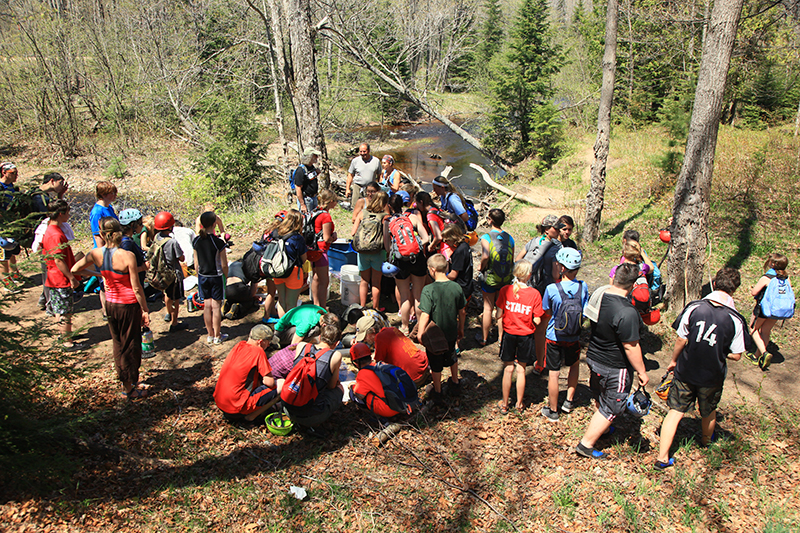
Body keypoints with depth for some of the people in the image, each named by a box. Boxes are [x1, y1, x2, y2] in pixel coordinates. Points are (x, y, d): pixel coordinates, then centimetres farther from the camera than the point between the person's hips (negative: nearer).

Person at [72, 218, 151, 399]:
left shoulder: (96, 254, -8)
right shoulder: (127, 256, -21)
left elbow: (74, 270, 6)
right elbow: (136, 288, -17)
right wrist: (145, 310, -7)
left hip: (110, 303, 5)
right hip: (129, 303, -5)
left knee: (117, 343, 20)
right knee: (130, 343, 9)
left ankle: (125, 381, 34)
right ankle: (129, 387, 20)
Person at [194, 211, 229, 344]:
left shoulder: (196, 241, -3)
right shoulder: (218, 242, -18)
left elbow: (196, 262, 6)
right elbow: (224, 265, -13)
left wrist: (199, 275, 18)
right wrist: (225, 277, 3)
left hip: (202, 277, 5)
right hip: (216, 277, -5)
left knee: (207, 305, 12)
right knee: (216, 306, 4)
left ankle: (210, 335, 21)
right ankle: (217, 336, 12)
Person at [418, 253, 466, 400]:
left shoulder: (428, 290, -24)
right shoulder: (456, 287, -10)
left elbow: (425, 315, -26)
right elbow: (462, 312, 1)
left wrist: (420, 333, -12)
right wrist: (461, 329, 16)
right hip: (451, 333, 4)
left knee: (436, 365, 16)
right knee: (452, 357, 30)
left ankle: (437, 392, 31)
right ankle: (455, 382, 48)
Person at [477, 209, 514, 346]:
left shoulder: (486, 237, -14)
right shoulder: (509, 238, -1)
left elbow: (485, 256, -28)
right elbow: (512, 260, 2)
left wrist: (481, 268, -8)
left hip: (490, 278, -3)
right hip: (506, 279, 4)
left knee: (488, 308, 7)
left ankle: (484, 338, 18)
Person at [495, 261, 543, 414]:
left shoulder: (505, 290, -11)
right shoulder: (534, 294, -14)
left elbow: (499, 316, -8)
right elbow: (537, 321, -12)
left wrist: (501, 335, 3)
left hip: (509, 334, 1)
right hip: (526, 336, -1)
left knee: (508, 369, 12)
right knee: (521, 370, 13)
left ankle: (504, 404, 23)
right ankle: (519, 404, 27)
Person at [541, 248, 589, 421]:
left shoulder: (552, 289, -19)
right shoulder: (583, 287, -11)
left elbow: (548, 313, -4)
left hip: (554, 337, -2)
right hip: (574, 337, 2)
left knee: (553, 374, 8)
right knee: (575, 364, 28)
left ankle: (553, 410, 21)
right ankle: (569, 401, 35)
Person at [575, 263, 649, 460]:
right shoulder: (627, 312, -30)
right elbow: (630, 346, -24)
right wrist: (642, 371, -12)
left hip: (594, 358, 8)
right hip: (615, 368, -8)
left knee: (601, 398, 28)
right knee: (611, 407, 10)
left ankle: (601, 429, 51)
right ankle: (586, 444, 17)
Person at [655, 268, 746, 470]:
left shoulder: (694, 307, -16)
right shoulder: (736, 320, -17)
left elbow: (680, 340, -8)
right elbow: (736, 356, -10)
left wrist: (673, 360, 8)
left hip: (685, 371, 0)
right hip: (712, 377, 0)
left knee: (675, 412, 9)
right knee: (709, 412, 26)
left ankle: (662, 457, 9)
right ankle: (706, 440, 54)